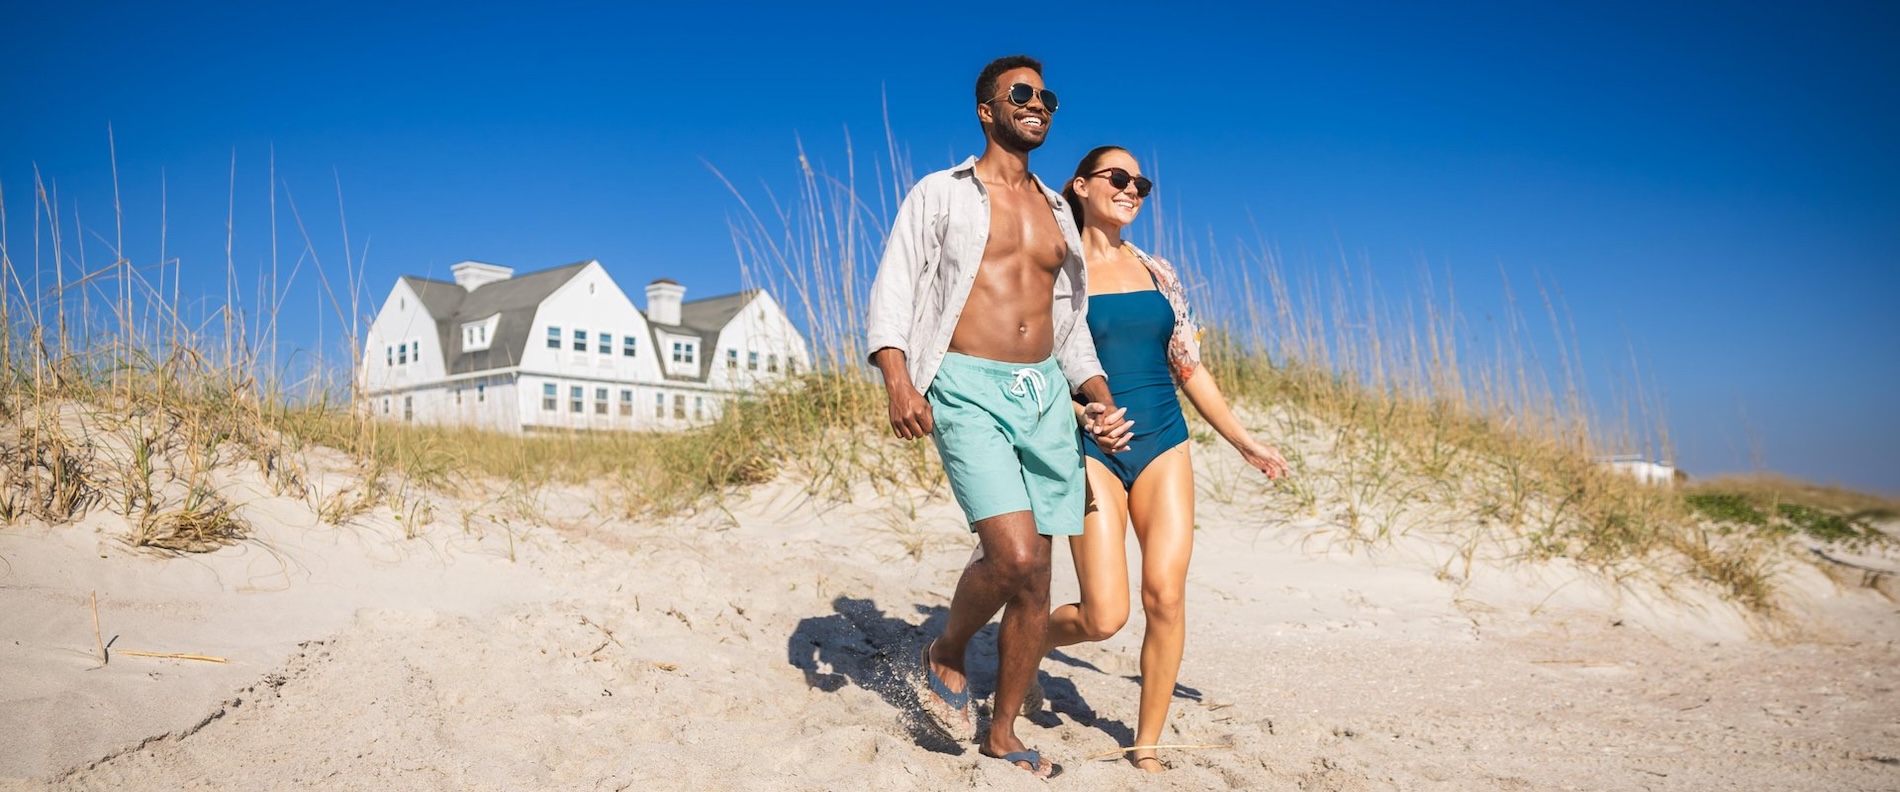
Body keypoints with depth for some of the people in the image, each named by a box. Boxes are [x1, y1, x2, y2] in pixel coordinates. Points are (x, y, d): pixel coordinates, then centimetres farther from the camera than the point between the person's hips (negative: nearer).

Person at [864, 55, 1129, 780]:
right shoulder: (940, 194, 5)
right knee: (1015, 554, -22)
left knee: (1035, 581, 4)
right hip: (969, 389, -5)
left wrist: (1101, 397, 10)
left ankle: (1003, 735, 20)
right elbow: (892, 293, -3)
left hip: (1046, 394, 5)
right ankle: (945, 654, 9)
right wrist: (897, 378, -20)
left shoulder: (1058, 213, 21)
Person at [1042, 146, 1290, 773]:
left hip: (1164, 444, 4)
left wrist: (1245, 442, 17)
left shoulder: (1158, 273, 13)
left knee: (1166, 596, -6)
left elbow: (1188, 368, 17)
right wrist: (1082, 413, -21)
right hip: (1092, 449, -4)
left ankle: (1146, 747, 11)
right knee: (1105, 616, -9)